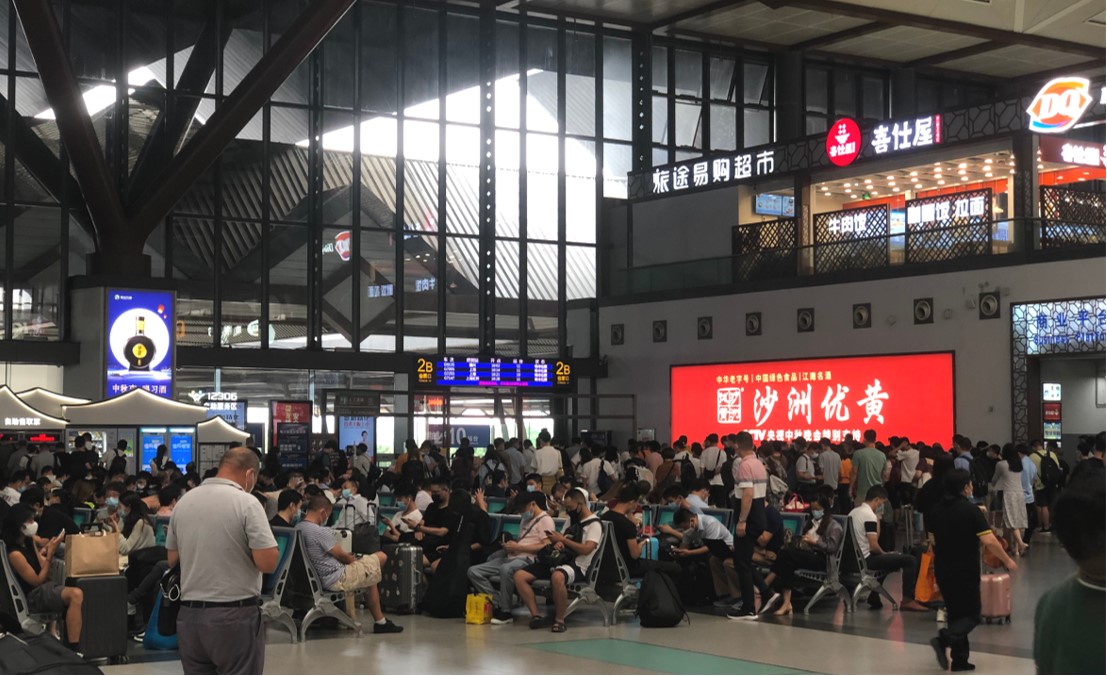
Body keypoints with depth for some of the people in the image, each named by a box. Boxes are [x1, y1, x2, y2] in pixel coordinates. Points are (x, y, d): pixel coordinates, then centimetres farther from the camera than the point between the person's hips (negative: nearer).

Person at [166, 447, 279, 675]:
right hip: (235, 616, -6)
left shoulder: (184, 502, 8)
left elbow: (172, 559, 16)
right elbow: (268, 562, -16)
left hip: (189, 615, 6)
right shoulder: (247, 503, -12)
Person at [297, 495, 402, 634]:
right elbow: (341, 556, -12)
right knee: (380, 557, 3)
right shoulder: (321, 532, -23)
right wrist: (353, 559, 10)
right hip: (335, 580, -10)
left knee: (370, 579, 25)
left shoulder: (297, 529, 5)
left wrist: (348, 556, 11)